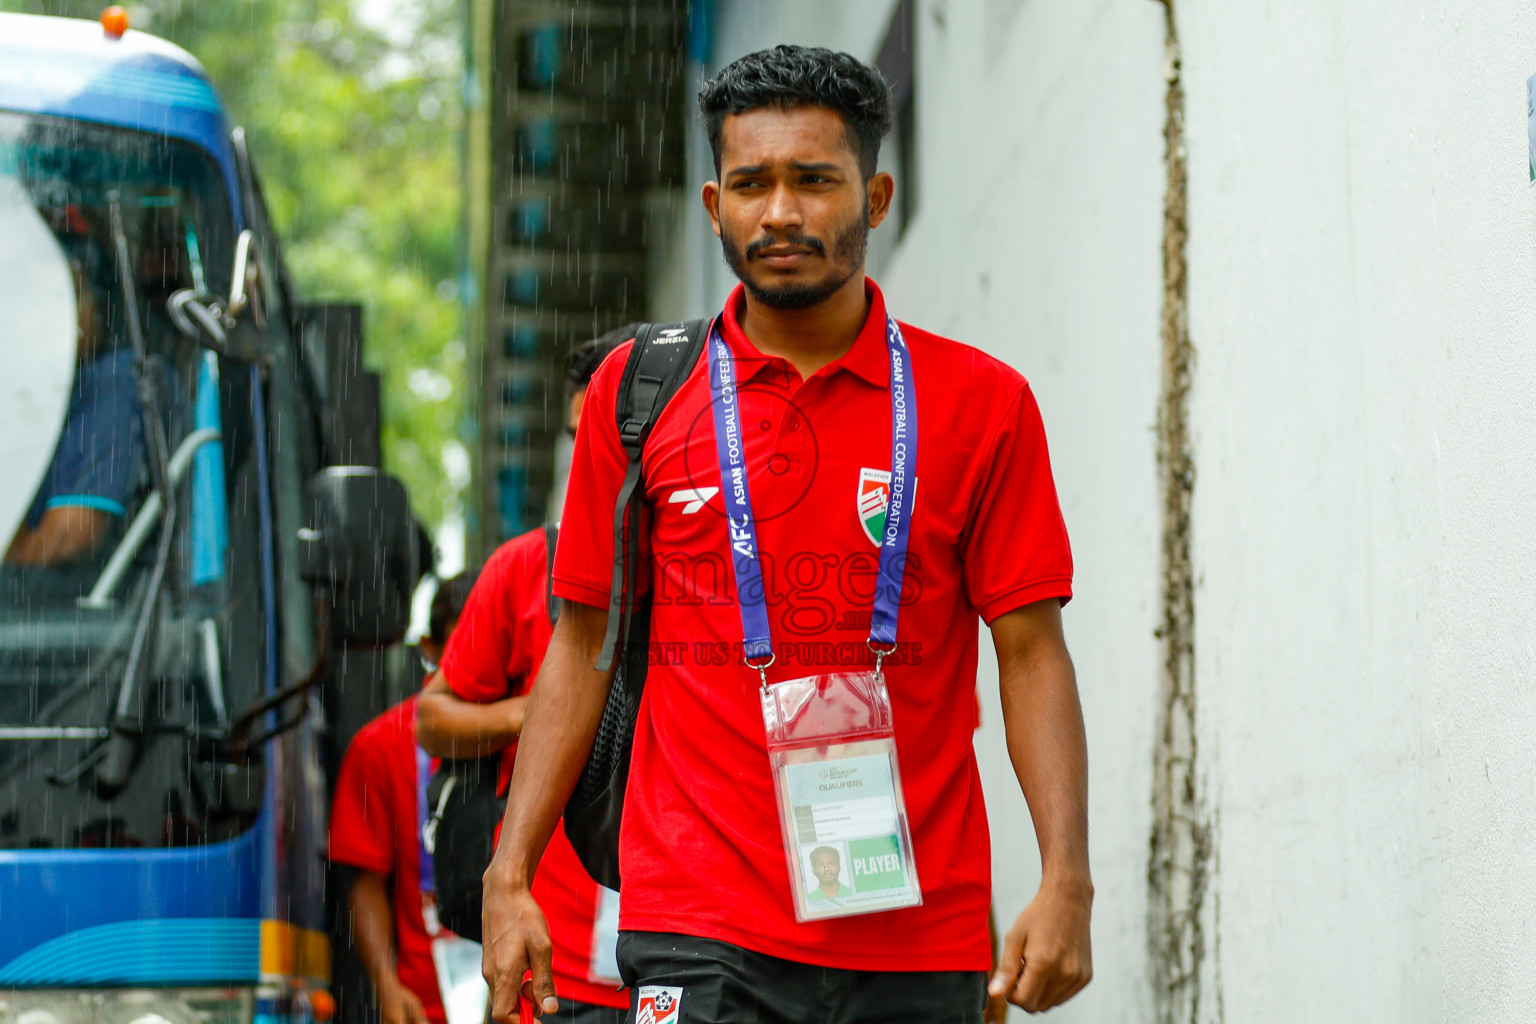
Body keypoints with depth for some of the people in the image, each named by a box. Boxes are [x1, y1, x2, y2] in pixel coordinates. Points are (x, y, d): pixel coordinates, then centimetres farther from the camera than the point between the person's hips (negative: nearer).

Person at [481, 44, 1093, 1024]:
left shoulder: (982, 403, 3)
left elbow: (1033, 656, 2)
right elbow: (584, 647, 10)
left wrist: (1066, 880, -9)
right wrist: (510, 879, 4)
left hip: (921, 941, 1)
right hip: (703, 933, -1)